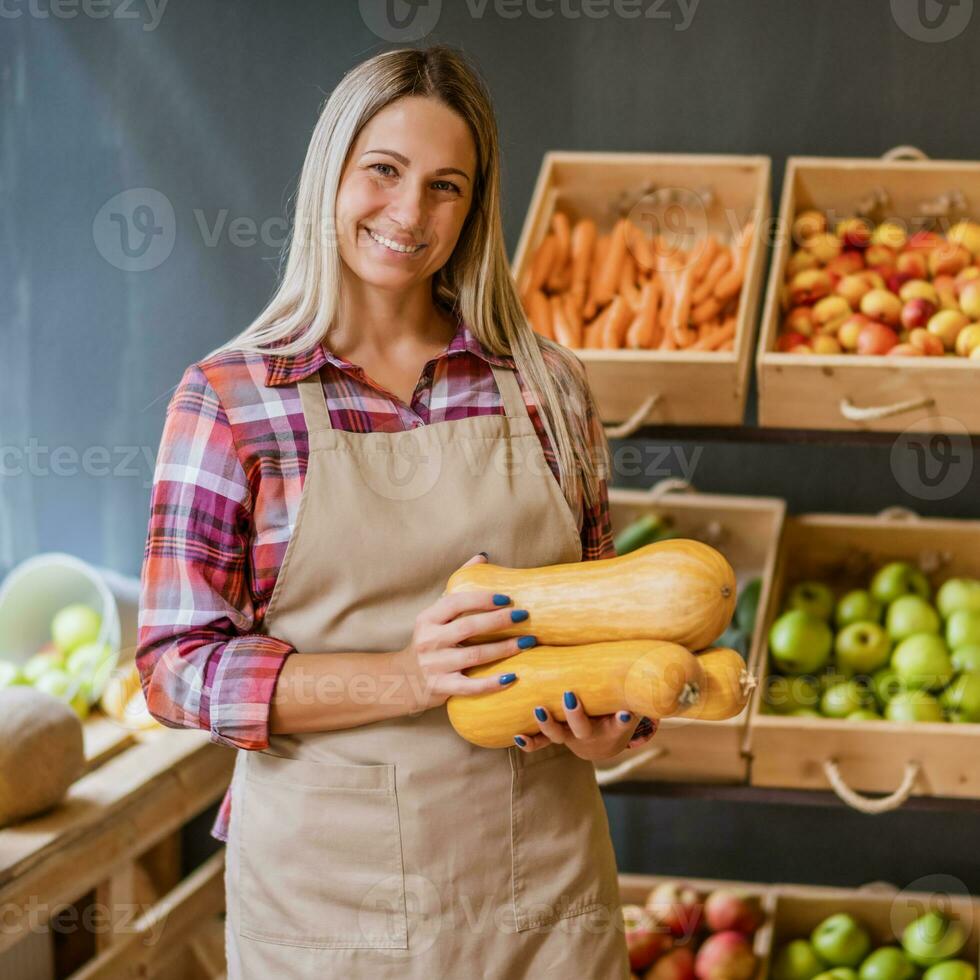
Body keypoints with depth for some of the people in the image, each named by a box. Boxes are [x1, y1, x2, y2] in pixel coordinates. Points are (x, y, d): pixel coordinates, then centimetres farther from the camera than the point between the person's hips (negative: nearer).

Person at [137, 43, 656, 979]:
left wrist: (615, 718, -9)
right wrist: (409, 678, -21)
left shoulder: (545, 383, 3)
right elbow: (178, 665, -8)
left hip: (538, 883, 3)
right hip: (323, 888, -2)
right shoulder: (227, 397, -5)